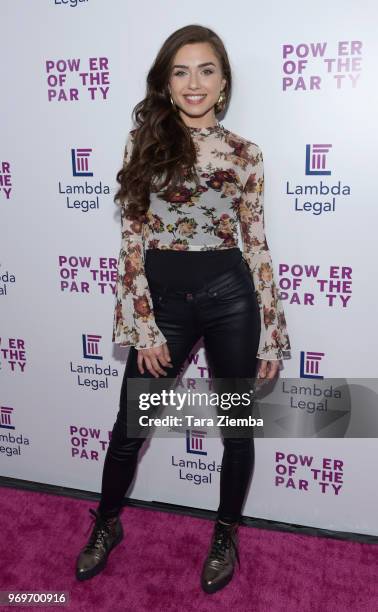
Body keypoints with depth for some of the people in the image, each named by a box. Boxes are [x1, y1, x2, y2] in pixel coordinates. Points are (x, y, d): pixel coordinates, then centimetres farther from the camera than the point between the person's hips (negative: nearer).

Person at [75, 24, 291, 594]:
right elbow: (131, 240, -1)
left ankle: (225, 536, 40)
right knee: (130, 427, 12)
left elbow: (257, 245, 3)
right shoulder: (144, 144, 2)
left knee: (238, 428, 13)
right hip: (163, 295, 0)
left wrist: (272, 336, 1)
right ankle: (107, 525, 42)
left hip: (228, 295, 1)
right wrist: (144, 327, -7)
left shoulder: (245, 154, 3)